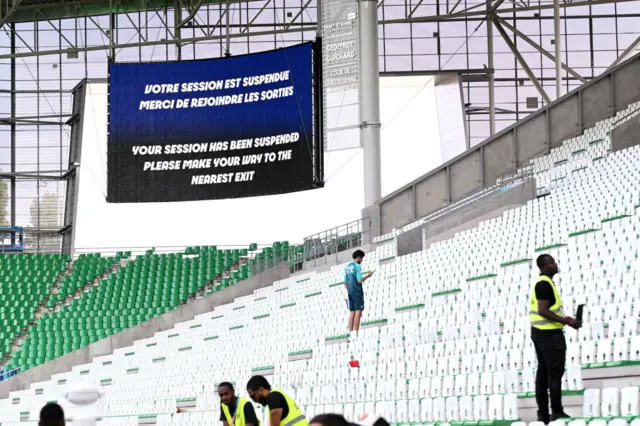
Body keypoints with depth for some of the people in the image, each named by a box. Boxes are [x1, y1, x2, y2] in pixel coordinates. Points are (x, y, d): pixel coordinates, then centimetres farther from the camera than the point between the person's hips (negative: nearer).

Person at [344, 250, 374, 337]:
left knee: (352, 313, 7)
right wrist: (368, 276, -3)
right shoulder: (357, 266, -10)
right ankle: (355, 334, -15)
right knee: (358, 312, -8)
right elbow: (359, 280, -16)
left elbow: (346, 282, 17)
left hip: (350, 293, 8)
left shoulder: (347, 267, 14)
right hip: (357, 292, -8)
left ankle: (351, 334, 3)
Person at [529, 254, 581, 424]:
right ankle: (557, 412, -10)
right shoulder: (545, 283, -15)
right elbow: (543, 311, -23)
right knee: (555, 372, -9)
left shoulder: (541, 283, 17)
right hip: (549, 334, -10)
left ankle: (543, 413, 12)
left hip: (540, 332, 10)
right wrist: (566, 321, -22)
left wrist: (563, 319, 16)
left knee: (543, 372, 10)